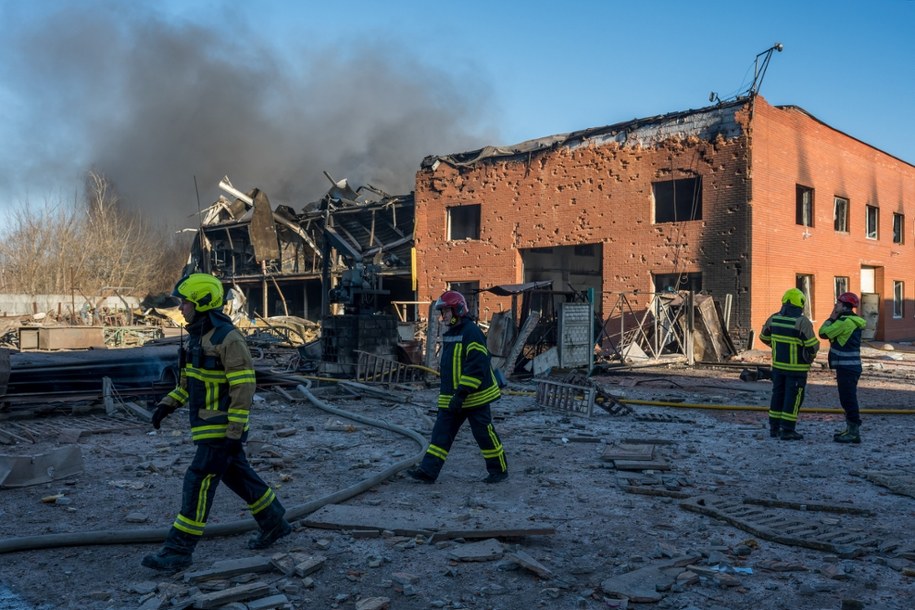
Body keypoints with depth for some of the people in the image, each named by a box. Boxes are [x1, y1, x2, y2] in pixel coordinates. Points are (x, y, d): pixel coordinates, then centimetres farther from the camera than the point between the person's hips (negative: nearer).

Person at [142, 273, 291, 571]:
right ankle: (274, 523, 31)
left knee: (198, 482, -4)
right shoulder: (198, 335, 9)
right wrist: (168, 404, 8)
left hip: (222, 426, -10)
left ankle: (179, 550, 5)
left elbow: (244, 387, -22)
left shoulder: (228, 338, -21)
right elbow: (191, 379, 20)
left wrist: (235, 433, -22)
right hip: (208, 422, 10)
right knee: (237, 475, 18)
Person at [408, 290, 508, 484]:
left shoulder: (471, 332, -17)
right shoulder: (448, 334, 13)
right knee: (441, 433, 4)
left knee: (484, 434, 3)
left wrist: (462, 393, -25)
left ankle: (499, 470, 18)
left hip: (474, 396, -9)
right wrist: (447, 392, 23)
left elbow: (477, 366, -23)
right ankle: (428, 471, 4)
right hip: (450, 398, 9)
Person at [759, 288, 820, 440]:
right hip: (796, 368, -5)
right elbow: (812, 345, -16)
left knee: (778, 395, 15)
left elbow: (764, 337, 13)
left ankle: (774, 428, 19)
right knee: (793, 397, 2)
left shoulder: (774, 318, 0)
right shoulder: (802, 322, -17)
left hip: (778, 365, 6)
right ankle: (787, 430, 4)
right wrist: (811, 355, 5)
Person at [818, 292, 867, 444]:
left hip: (846, 367, -11)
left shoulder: (844, 321, -17)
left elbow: (824, 333, -15)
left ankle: (854, 433, -6)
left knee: (848, 399, -8)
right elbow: (831, 334, 18)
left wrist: (831, 317, -5)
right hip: (851, 366, 11)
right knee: (848, 399, 17)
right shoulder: (851, 320, 15)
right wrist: (834, 318, 10)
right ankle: (851, 429, 25)